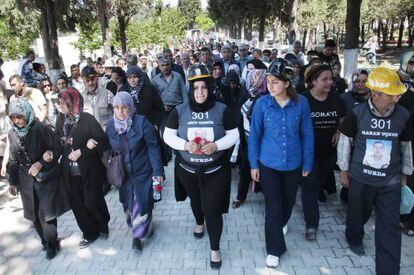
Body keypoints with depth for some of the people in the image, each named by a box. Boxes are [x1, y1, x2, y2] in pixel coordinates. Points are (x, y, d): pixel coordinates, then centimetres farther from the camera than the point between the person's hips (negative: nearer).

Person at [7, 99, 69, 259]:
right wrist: (13, 182, 12)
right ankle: (45, 240, 33)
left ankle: (51, 244, 20)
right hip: (26, 181, 5)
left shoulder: (41, 129, -16)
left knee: (46, 214, -2)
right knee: (34, 215, 11)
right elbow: (13, 160, 10)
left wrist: (41, 163, -23)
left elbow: (58, 148, -12)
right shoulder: (12, 134, 0)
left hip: (46, 178, -5)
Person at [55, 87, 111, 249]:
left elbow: (103, 141, -13)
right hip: (70, 172, 5)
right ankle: (90, 233, 31)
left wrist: (81, 151, -19)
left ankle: (103, 225, 31)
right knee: (77, 205, 10)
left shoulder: (87, 119, -13)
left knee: (92, 202, 0)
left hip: (90, 170, -5)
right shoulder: (61, 119, 2)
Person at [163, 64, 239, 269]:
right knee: (196, 200, 26)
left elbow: (233, 135, -6)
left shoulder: (222, 110, -10)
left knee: (212, 209, -1)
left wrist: (216, 145, -24)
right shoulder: (179, 111, -8)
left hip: (216, 170, -2)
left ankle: (215, 249, 21)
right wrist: (185, 144, -23)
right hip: (187, 169, 2)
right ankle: (199, 223, 60)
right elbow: (168, 135, -4)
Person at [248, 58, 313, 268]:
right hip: (268, 164, -1)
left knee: (288, 200, 23)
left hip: (293, 164, 2)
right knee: (273, 207, 4)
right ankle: (274, 249, 23)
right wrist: (253, 164, -4)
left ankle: (282, 223, 56)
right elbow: (254, 135, -5)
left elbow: (307, 135, -3)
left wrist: (307, 163, 1)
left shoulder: (301, 103, -12)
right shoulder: (262, 103, -13)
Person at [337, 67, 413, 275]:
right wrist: (344, 170, 3)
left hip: (390, 181, 1)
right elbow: (345, 141, -3)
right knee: (358, 214, 20)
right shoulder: (357, 113, -14)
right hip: (360, 177, -1)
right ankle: (354, 238, 52)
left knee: (389, 227, 4)